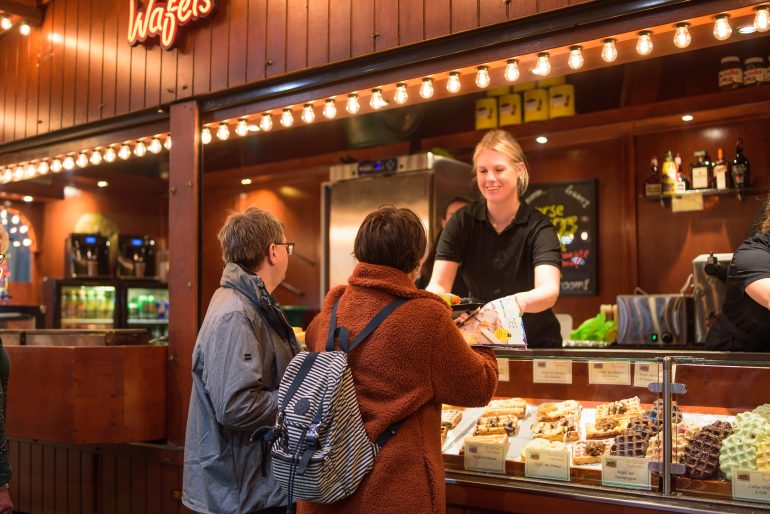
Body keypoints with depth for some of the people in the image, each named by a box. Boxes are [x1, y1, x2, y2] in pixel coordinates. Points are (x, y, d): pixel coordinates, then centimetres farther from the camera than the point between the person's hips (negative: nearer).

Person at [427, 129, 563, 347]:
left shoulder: (539, 228, -10)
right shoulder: (462, 222, -3)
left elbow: (549, 290, -26)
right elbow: (438, 285, -10)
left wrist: (520, 302, -48)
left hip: (535, 346, -1)